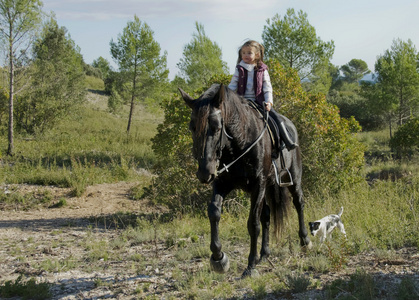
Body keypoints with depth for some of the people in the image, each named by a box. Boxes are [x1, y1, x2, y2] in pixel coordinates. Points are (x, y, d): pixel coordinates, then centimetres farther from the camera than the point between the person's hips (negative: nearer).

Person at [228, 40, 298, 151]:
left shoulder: (262, 70, 4)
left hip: (259, 101, -1)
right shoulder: (239, 70, 6)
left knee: (276, 117, -16)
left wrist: (269, 102, -13)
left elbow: (267, 88, 1)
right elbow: (232, 86, 7)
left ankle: (288, 142, -14)